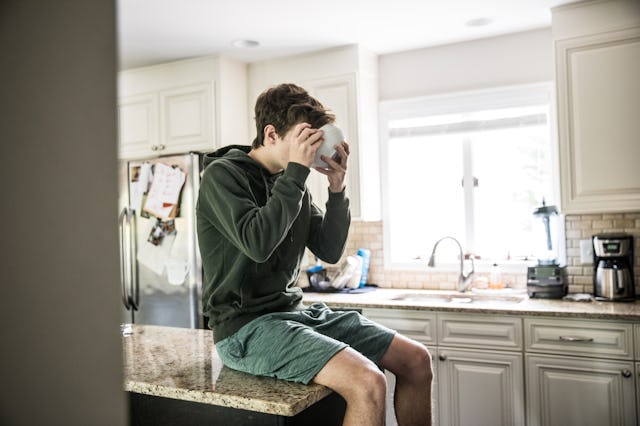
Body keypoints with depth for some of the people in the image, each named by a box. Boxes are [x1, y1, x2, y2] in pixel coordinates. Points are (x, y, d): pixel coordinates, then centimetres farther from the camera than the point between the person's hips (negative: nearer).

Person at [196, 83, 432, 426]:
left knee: (416, 360, 3)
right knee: (367, 382, -28)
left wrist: (337, 188, -4)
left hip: (294, 312, 8)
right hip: (246, 325, -7)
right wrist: (297, 171, -20)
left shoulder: (291, 184, 10)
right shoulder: (223, 174, -9)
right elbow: (257, 243, -26)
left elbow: (330, 251, 8)